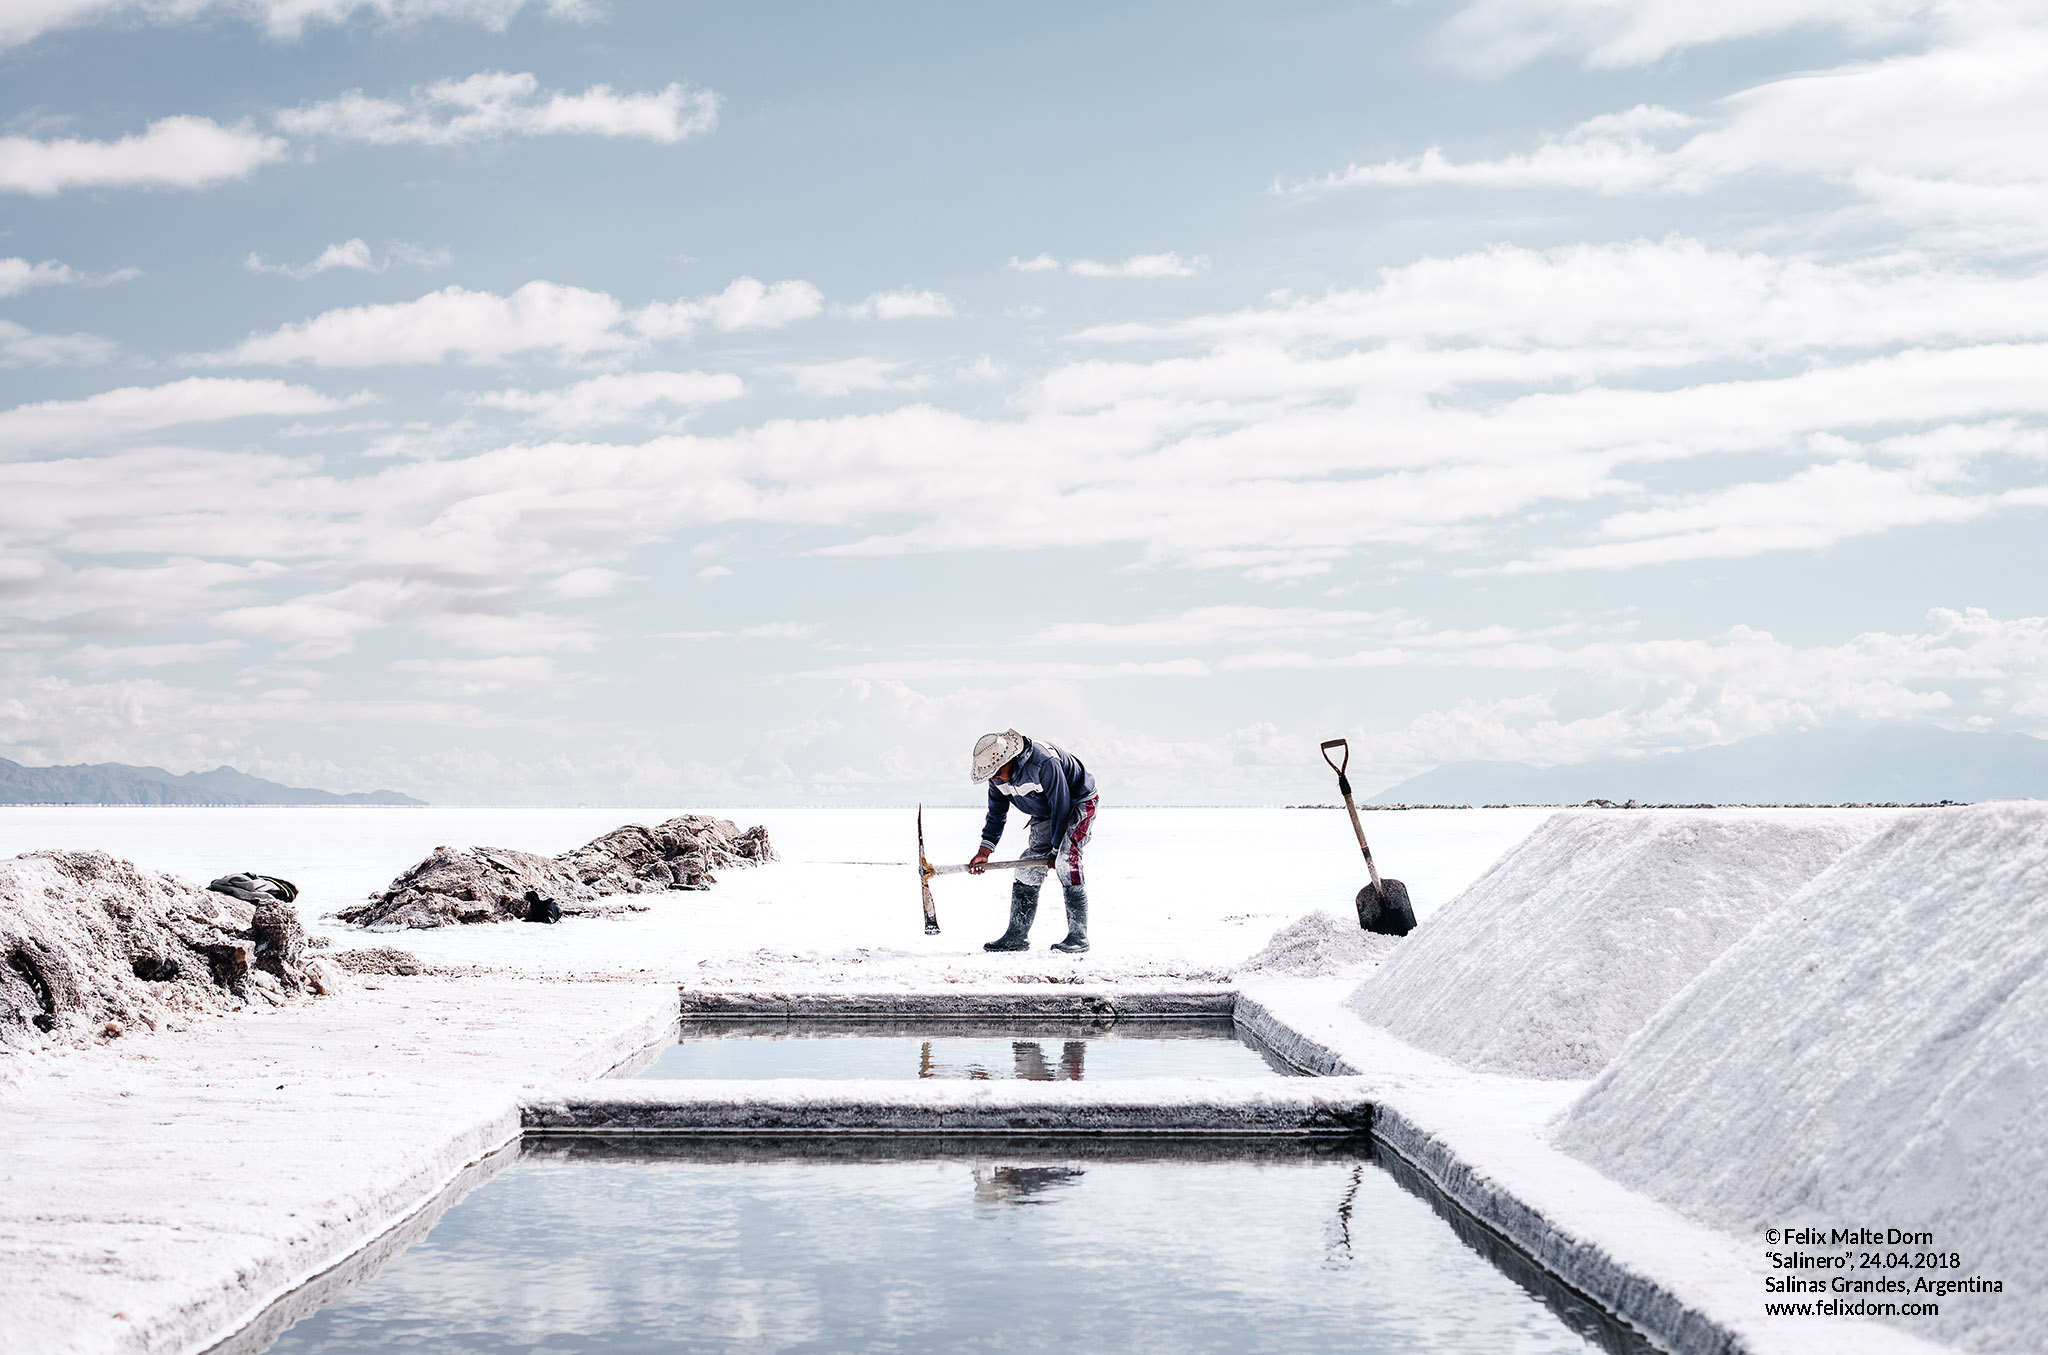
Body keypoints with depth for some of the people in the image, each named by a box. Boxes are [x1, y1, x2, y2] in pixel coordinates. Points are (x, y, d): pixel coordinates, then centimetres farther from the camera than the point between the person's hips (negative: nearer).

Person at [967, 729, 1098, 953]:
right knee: (1028, 867, -2)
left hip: (1078, 804, -8)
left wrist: (1056, 850, -20)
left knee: (1066, 862, -25)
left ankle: (1078, 936, -22)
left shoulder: (1044, 763, -35)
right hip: (1045, 814, 8)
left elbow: (1061, 807, -27)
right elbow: (996, 812, 4)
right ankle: (1017, 936, 6)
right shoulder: (998, 775, -10)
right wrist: (985, 851, -5)